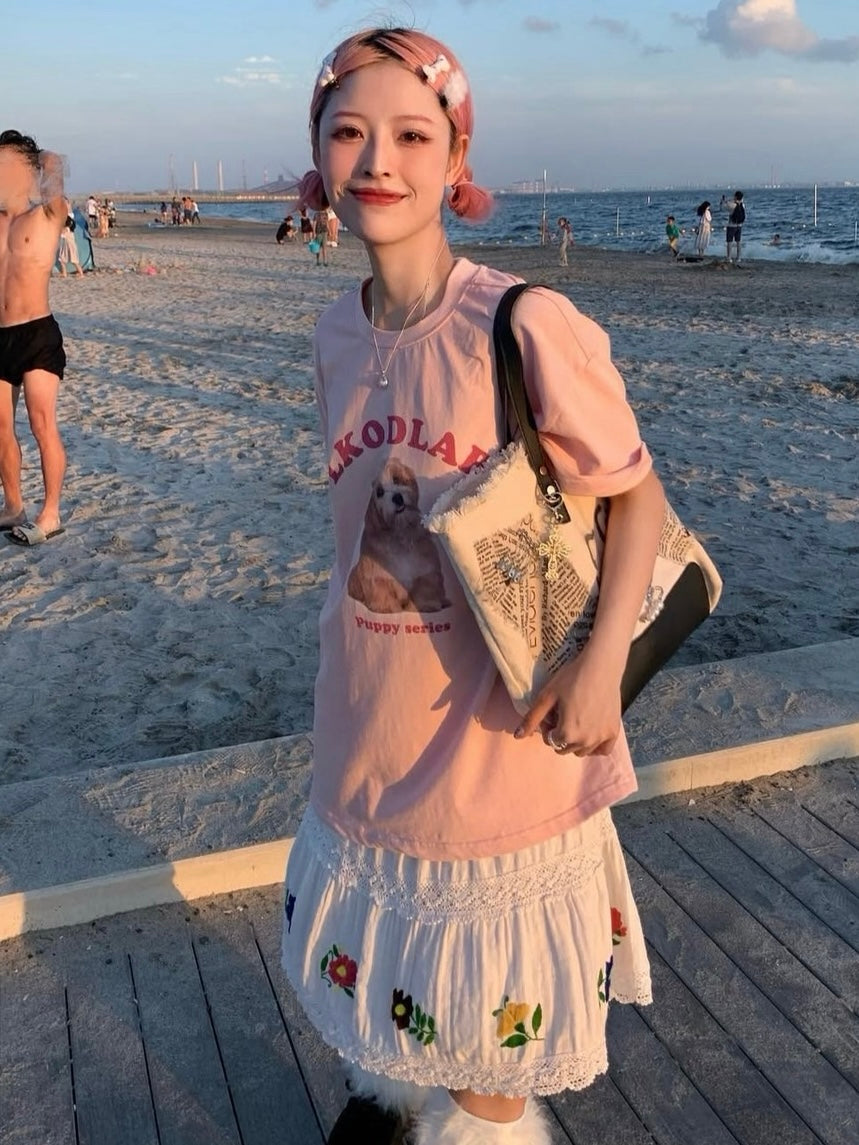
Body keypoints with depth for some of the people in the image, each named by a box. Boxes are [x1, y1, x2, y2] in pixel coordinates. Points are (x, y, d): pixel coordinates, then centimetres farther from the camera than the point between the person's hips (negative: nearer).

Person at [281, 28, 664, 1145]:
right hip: (369, 709, 6)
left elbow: (637, 492, -12)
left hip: (498, 710, -5)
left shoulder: (526, 325, -20)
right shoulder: (337, 335, -1)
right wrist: (352, 627, 13)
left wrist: (602, 657, -22)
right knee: (374, 926, 26)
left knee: (488, 986, 13)